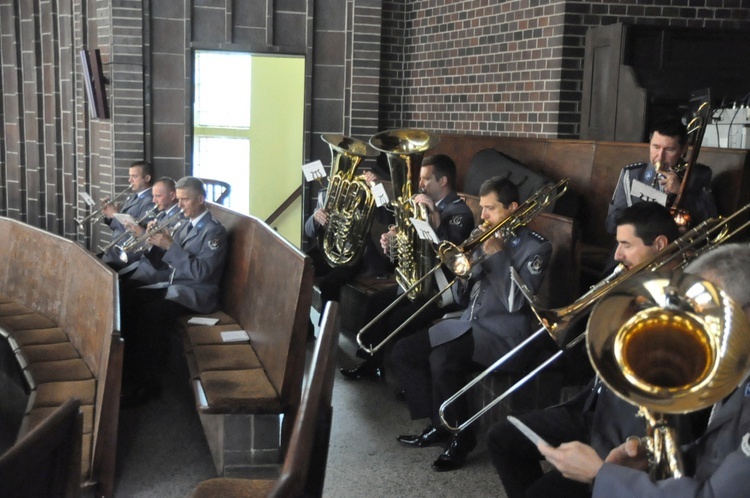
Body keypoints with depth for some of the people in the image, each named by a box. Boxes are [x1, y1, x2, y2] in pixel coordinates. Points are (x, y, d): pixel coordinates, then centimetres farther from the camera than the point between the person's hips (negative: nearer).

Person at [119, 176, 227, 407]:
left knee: (151, 313, -31)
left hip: (196, 292, -8)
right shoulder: (184, 225, 15)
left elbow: (200, 272, -21)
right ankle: (129, 368, -7)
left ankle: (146, 383, -21)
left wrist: (170, 246, -22)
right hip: (170, 284, 8)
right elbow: (167, 261, 16)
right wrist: (158, 242, -3)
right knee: (126, 302, -13)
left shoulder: (214, 231, -10)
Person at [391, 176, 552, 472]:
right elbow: (463, 298, 14)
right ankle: (438, 425, 8)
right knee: (404, 352, -2)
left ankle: (460, 436, -12)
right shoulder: (486, 239, 13)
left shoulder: (535, 248, -7)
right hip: (470, 322, 8)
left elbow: (515, 302, -20)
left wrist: (497, 254, -17)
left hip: (503, 334, -8)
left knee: (443, 359, -32)